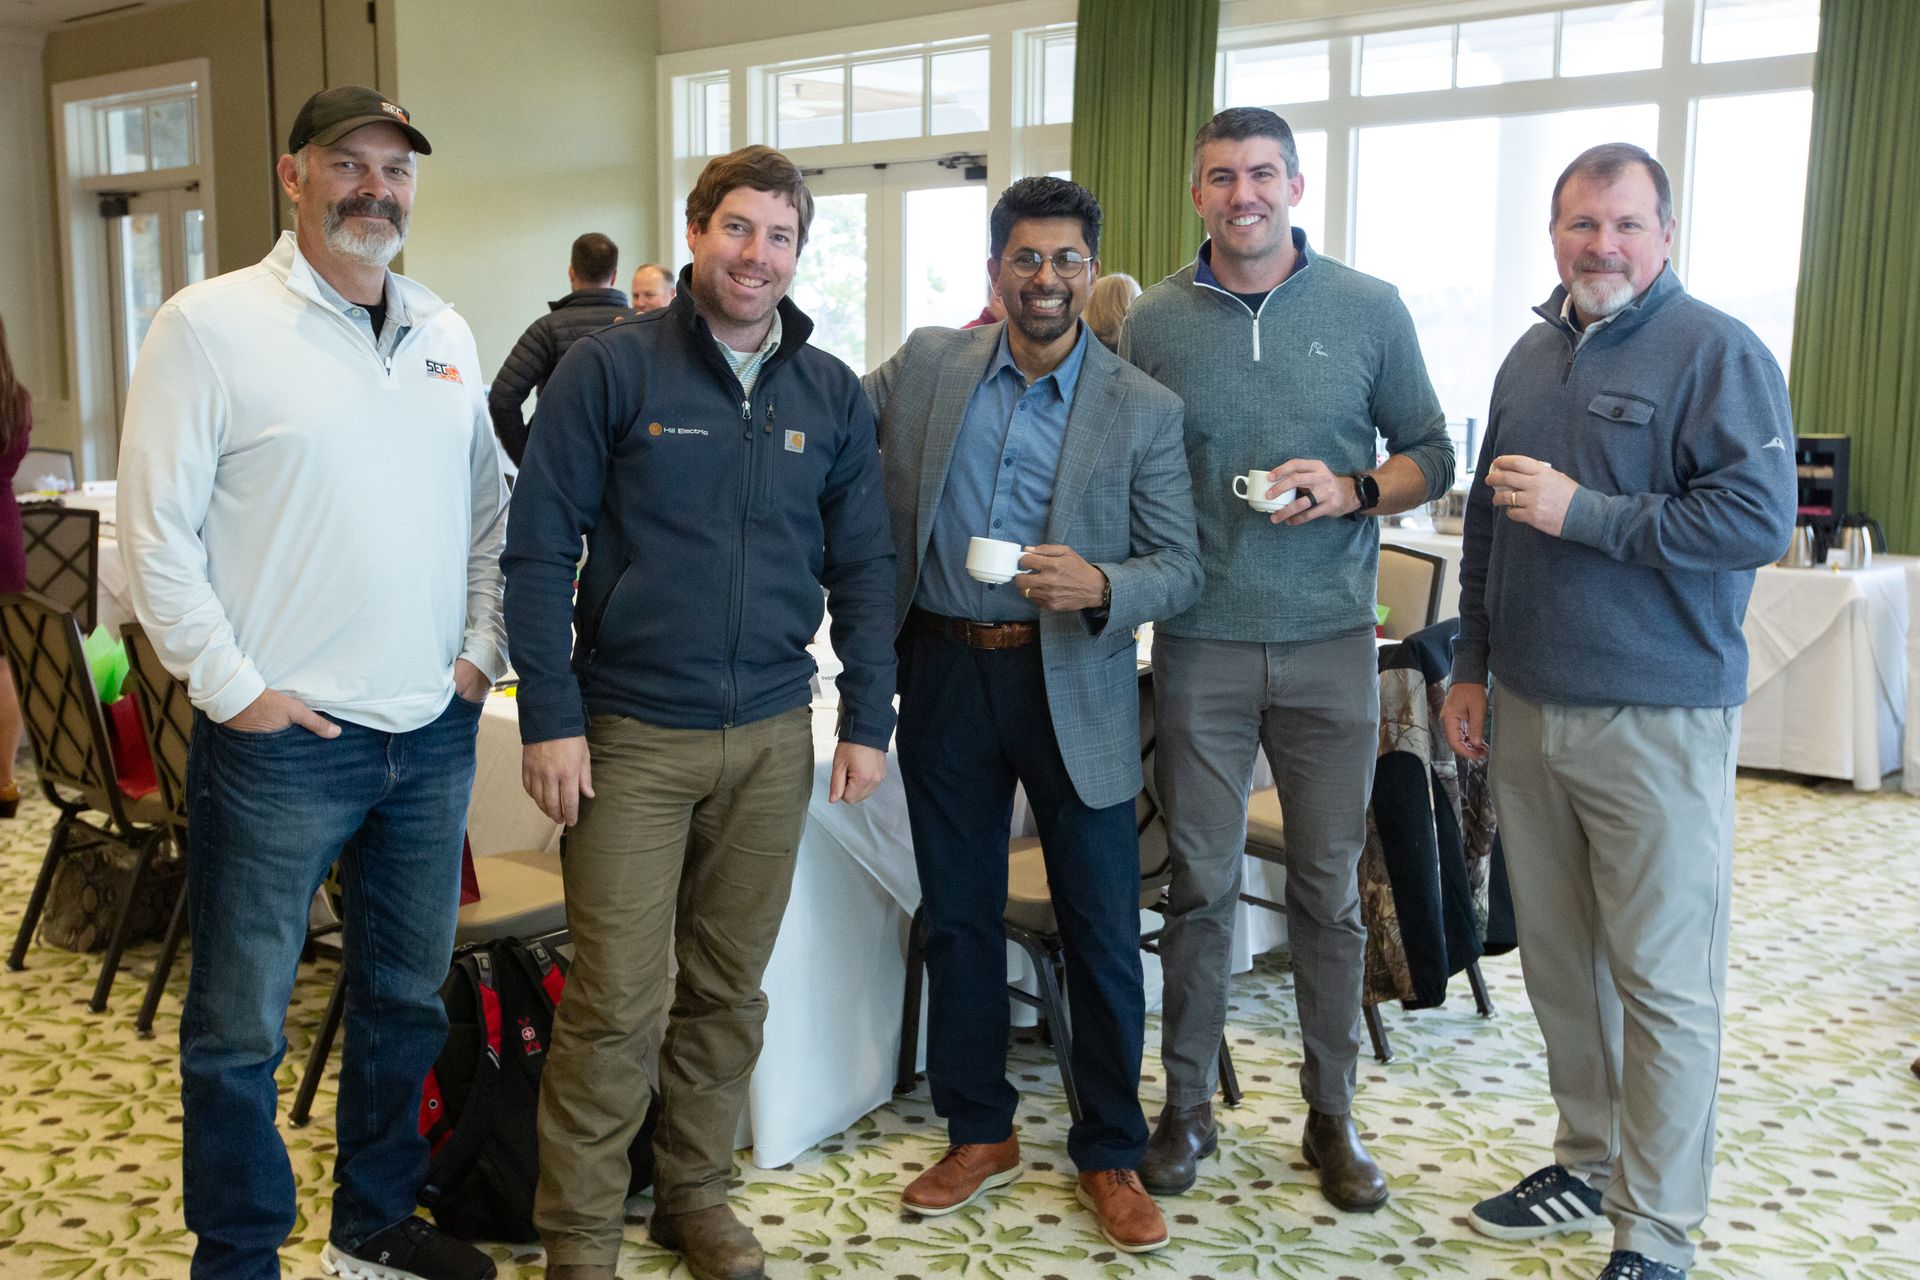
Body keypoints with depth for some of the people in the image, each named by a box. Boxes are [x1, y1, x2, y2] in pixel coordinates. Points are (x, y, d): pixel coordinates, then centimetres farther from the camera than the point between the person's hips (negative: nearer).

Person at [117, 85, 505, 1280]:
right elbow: (158, 531, -9)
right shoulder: (213, 323, -7)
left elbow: (488, 510, 17)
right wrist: (234, 687, -12)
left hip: (434, 735, 6)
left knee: (408, 998, 17)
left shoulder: (447, 335, 10)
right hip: (280, 740, -5)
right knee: (239, 1025, 5)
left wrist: (482, 648, 6)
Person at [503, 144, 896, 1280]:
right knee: (614, 1001, 0)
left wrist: (869, 718, 5)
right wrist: (550, 718, -11)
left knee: (730, 989, 14)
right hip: (631, 734, -3)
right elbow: (540, 548, -6)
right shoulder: (611, 368, -5)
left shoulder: (833, 395, 7)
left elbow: (863, 567, 10)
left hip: (772, 736, 4)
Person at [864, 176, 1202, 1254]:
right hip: (947, 674, 2)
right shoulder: (926, 367, 3)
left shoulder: (1145, 409, -3)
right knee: (958, 918, 13)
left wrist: (1100, 587, -24)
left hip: (1075, 688, -2)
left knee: (1103, 931, 4)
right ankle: (980, 1134, 31)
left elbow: (1182, 567, -5)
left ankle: (1111, 1155, 22)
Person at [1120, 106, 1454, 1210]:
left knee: (1330, 890, 8)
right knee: (1201, 886, 7)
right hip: (1200, 646, 0)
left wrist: (1352, 490, -11)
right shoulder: (1156, 322, 3)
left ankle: (1333, 1115, 23)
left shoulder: (1370, 310, 3)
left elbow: (1432, 456, 8)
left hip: (1330, 644, 0)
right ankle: (1188, 1106, 23)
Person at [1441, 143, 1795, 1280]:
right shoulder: (1533, 356, 14)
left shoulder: (1718, 353, -8)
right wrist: (1472, 666, 18)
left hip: (1659, 724, -7)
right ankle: (1591, 1164, 31)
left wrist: (1582, 513, -18)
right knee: (1557, 960, 14)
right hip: (1530, 715, 7)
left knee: (1665, 982, 1)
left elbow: (1759, 518, -19)